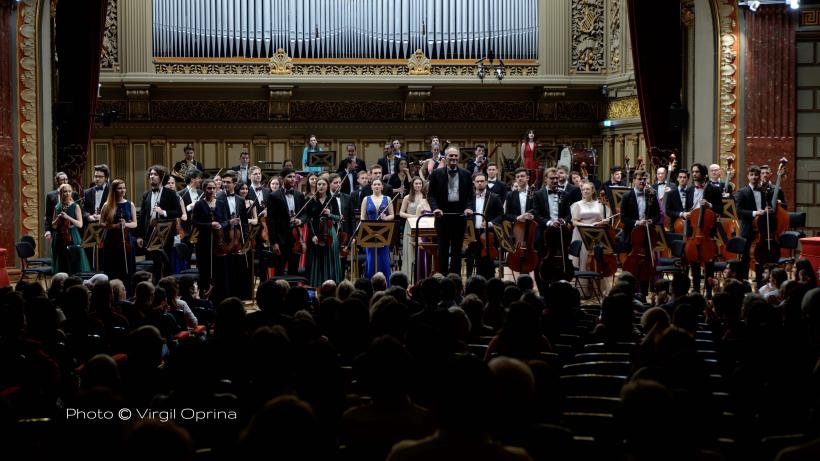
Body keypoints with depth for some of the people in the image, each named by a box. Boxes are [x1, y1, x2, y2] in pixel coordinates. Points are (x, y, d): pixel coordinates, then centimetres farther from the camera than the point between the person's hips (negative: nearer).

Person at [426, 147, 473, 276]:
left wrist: (468, 208, -10)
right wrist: (435, 208, -15)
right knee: (443, 248, 2)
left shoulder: (466, 174, 7)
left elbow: (470, 195, 7)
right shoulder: (437, 173, 2)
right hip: (443, 214, -1)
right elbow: (430, 194, 1)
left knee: (457, 249, 5)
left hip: (460, 214, 1)